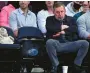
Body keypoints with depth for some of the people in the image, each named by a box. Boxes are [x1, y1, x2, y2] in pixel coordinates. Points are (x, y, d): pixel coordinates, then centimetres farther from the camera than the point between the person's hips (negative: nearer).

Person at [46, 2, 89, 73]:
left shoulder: (71, 19, 18)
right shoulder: (50, 19, 13)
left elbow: (75, 29, -2)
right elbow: (49, 28, -9)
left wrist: (64, 31, -10)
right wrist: (62, 27, -1)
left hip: (69, 44, 2)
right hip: (56, 44, -2)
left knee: (85, 43, -21)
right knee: (49, 42, -37)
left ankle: (76, 66, -10)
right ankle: (55, 66, -20)